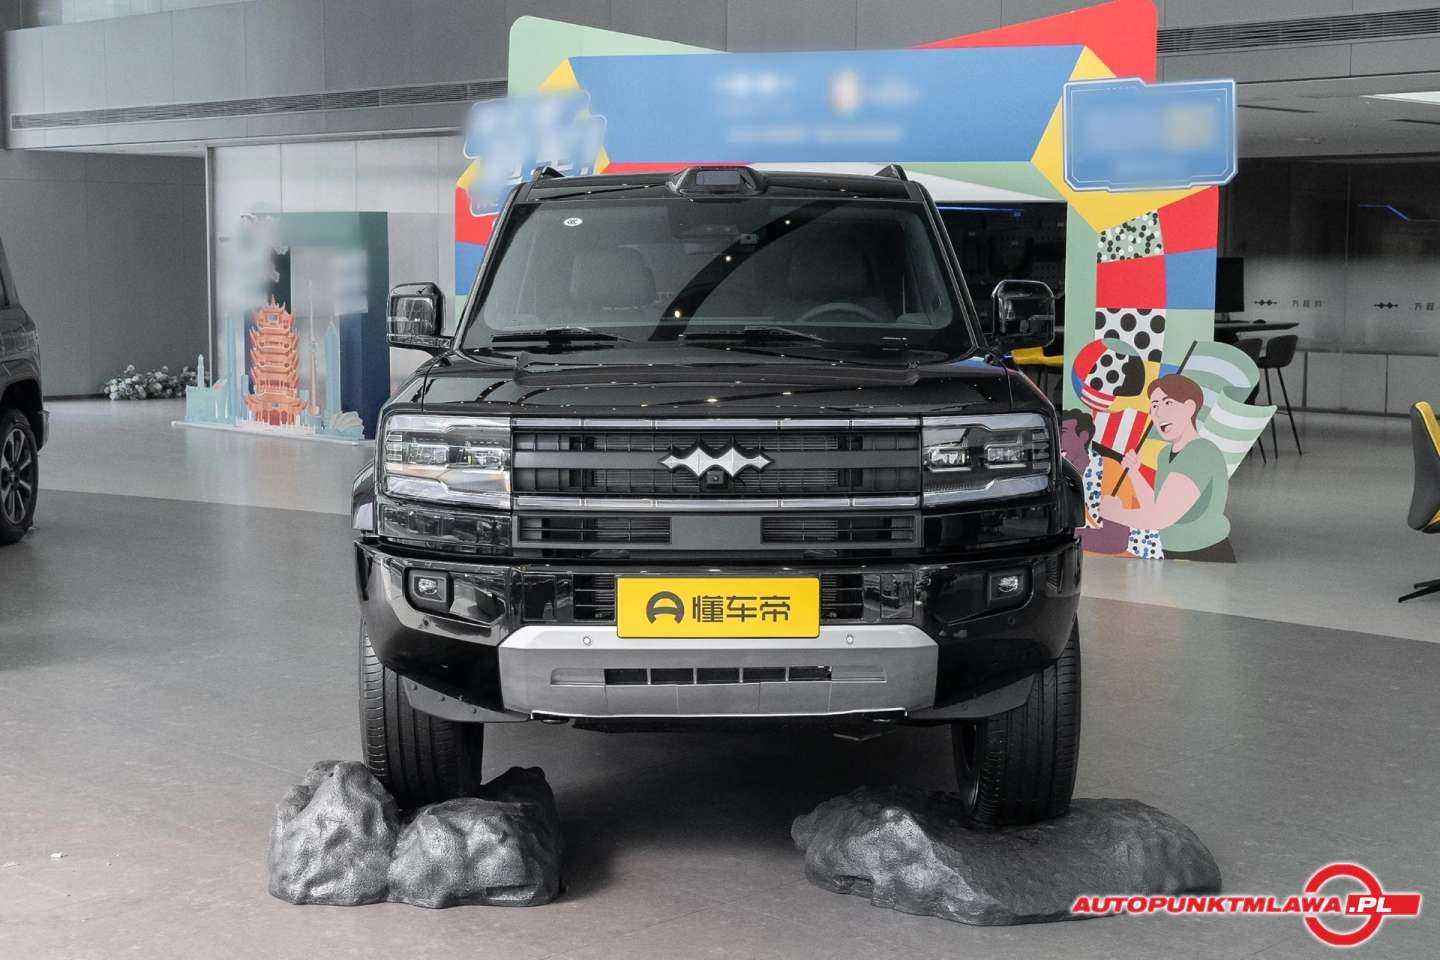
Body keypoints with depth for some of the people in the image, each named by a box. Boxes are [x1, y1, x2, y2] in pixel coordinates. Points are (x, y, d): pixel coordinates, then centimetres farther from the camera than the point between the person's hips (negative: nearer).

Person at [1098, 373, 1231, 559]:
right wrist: (1133, 472, 8)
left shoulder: (1201, 455, -20)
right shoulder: (1167, 454, 10)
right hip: (1176, 559, 9)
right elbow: (1155, 510, 17)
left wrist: (1114, 512, -12)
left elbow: (1161, 517, -27)